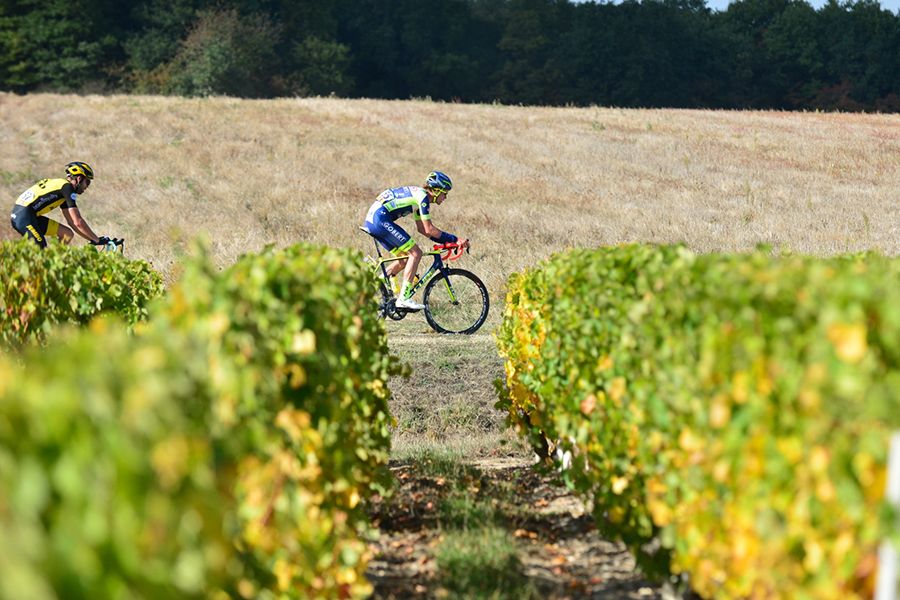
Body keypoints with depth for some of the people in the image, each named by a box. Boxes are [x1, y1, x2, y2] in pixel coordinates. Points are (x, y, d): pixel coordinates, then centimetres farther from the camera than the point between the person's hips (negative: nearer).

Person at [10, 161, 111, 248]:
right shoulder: (67, 187, -9)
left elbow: (72, 222, 21)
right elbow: (78, 222, -14)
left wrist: (92, 239, 17)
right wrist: (97, 240, -8)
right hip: (24, 216, -10)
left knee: (67, 234, 7)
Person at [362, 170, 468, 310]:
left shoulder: (418, 195, 21)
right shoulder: (423, 196, -9)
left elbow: (422, 228, 24)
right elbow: (428, 229, -12)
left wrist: (445, 240, 18)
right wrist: (454, 239, -9)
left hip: (372, 220, 10)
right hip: (381, 219, -10)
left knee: (405, 259, 15)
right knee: (415, 253, -9)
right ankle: (404, 298, -13)